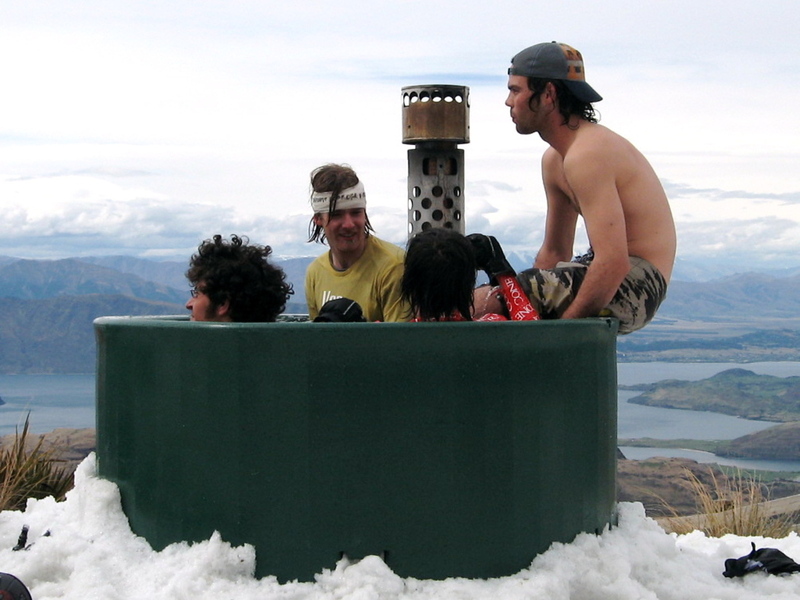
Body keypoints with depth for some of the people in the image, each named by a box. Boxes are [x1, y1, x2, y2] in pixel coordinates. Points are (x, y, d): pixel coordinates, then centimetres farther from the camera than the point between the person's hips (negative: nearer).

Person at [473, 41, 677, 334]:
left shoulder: (586, 155, -20)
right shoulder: (554, 160, 13)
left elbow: (614, 263, -28)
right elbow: (553, 253, 19)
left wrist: (562, 326, -24)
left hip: (634, 286, -11)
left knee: (477, 305, -22)